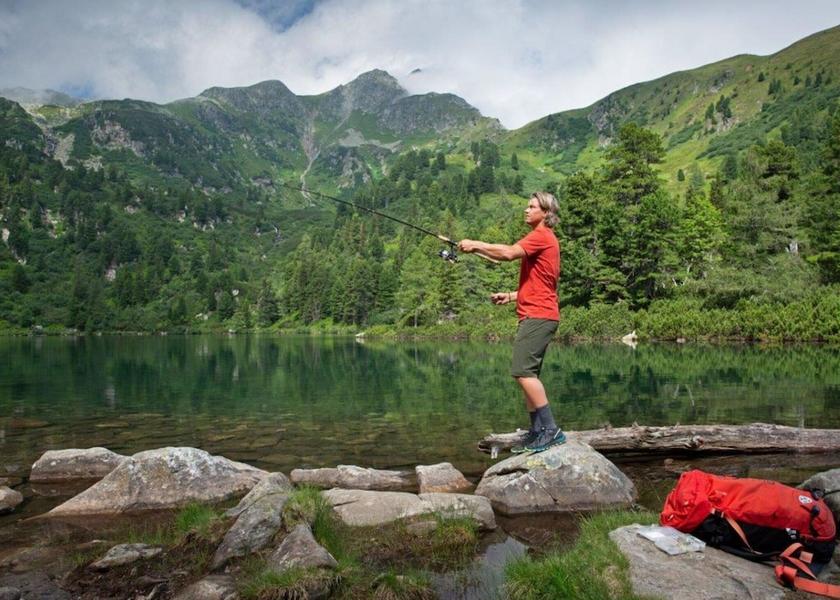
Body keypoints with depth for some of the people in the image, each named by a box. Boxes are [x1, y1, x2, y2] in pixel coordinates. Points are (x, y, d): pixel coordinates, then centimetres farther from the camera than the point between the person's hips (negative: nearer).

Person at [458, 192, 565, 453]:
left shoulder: (541, 235, -6)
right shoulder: (542, 239, 25)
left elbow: (509, 253, -21)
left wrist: (476, 245, -11)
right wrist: (511, 296, 16)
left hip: (538, 315, -11)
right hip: (535, 315, 11)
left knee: (523, 371, -17)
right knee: (528, 373, 9)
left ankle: (550, 429, -14)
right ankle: (537, 432, 12)